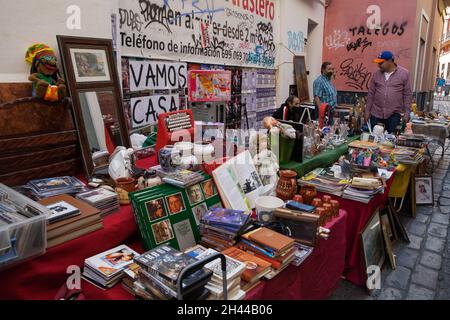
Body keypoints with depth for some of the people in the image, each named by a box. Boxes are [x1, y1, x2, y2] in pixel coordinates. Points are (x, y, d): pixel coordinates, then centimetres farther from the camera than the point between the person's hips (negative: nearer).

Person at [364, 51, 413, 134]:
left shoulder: (404, 73, -2)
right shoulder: (376, 74, 5)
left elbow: (407, 95, -1)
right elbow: (371, 94, 8)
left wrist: (407, 113, -5)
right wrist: (367, 111, 6)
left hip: (394, 114, -2)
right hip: (376, 114, 3)